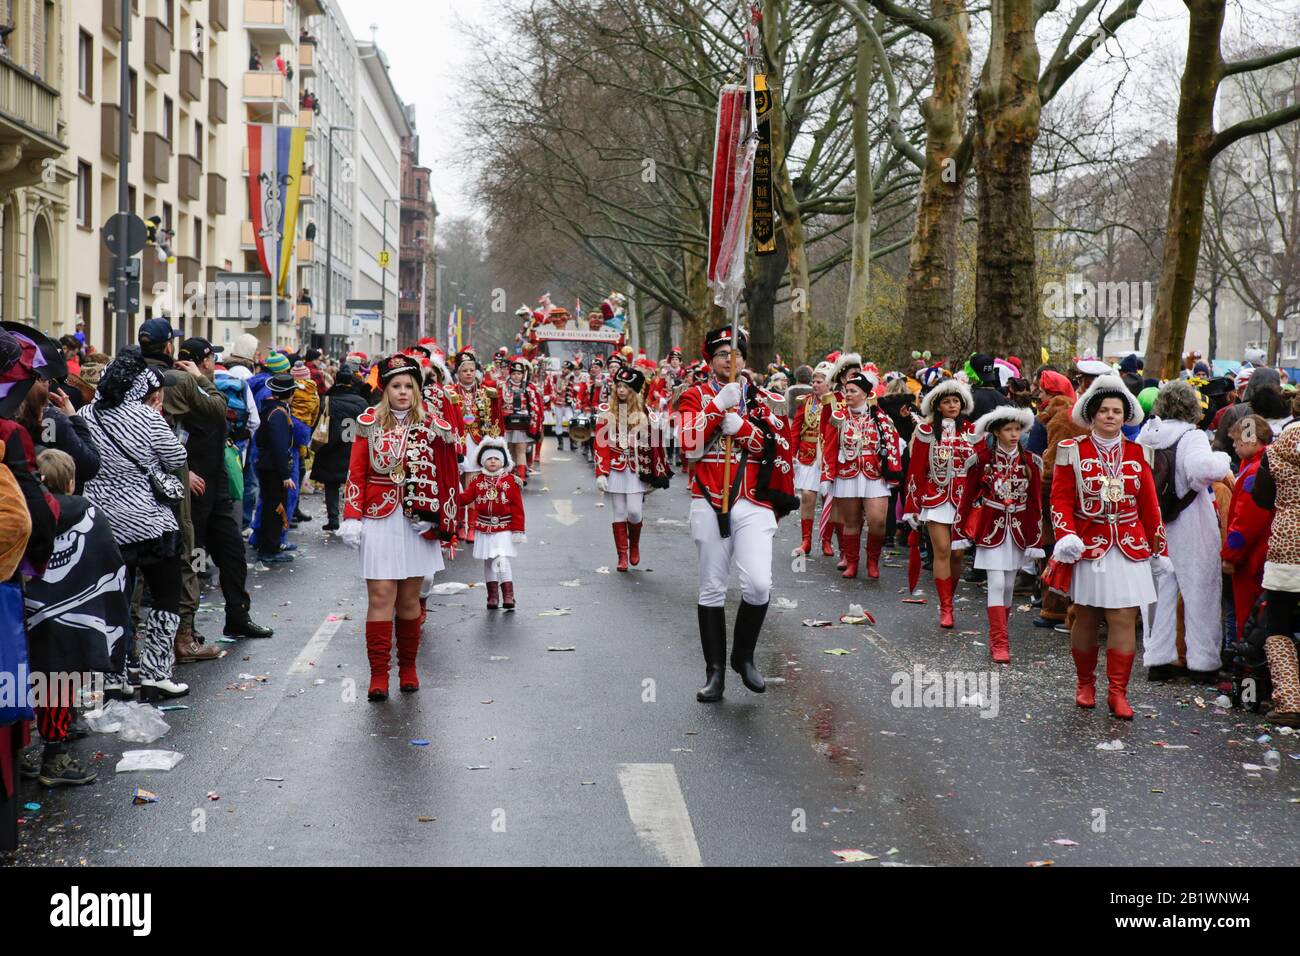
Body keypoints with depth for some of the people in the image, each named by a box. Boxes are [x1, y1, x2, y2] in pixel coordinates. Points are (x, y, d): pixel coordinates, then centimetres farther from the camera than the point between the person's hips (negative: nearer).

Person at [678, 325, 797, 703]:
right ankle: (715, 671, 14)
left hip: (753, 505, 1)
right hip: (709, 505, 0)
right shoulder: (695, 397, 6)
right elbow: (689, 445, -10)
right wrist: (719, 405, -16)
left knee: (758, 585, -13)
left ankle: (744, 657, 11)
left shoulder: (765, 400, 11)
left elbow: (782, 449, -1)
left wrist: (741, 427, -14)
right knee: (712, 589, 5)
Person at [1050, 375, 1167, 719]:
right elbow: (1061, 499, -3)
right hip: (1088, 547, -1)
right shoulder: (1072, 450, 0)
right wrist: (1066, 535, -17)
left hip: (1129, 548, 2)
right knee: (1086, 618, 8)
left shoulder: (1137, 453, 8)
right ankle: (1085, 683, 26)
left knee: (1124, 619, -4)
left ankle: (1118, 692, 1)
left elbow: (1150, 505, 11)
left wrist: (1158, 548, 11)